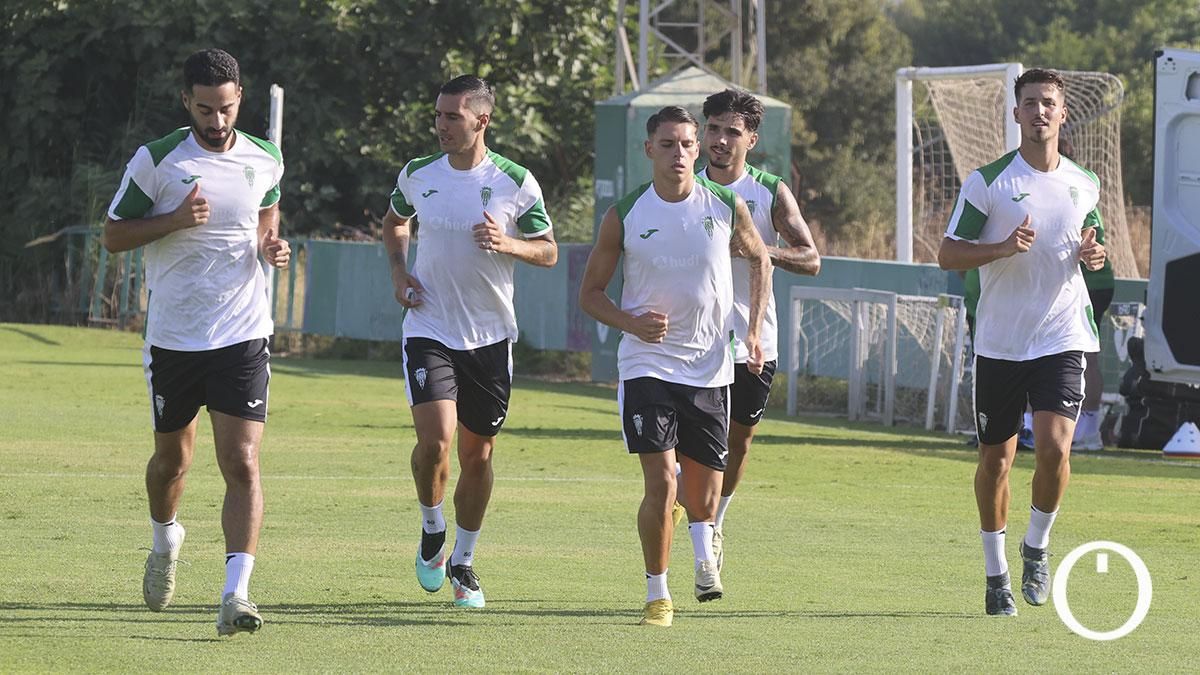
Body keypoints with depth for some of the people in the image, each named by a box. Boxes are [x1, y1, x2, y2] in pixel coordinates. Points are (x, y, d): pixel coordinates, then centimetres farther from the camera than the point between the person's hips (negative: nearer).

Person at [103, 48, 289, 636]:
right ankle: (165, 541, 47)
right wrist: (173, 220, -17)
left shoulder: (265, 161, 4)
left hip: (243, 338, 0)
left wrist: (271, 247, 0)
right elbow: (112, 235, -1)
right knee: (172, 459, 15)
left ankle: (236, 595, -17)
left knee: (242, 465, -13)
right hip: (172, 339, 0)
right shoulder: (155, 160, -6)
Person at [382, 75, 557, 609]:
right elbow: (394, 223, 21)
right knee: (435, 439, -18)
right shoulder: (417, 176, 1)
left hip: (490, 337, 0)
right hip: (429, 330, 0)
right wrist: (399, 272, 4)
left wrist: (508, 244, -19)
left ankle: (462, 562, 25)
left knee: (477, 453, 7)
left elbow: (549, 252, 1)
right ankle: (431, 530, 10)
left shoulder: (516, 182, -6)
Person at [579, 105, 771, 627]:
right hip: (647, 364, -2)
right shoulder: (624, 216, -5)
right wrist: (632, 323, -16)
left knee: (705, 497, 6)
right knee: (659, 483, -15)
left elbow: (759, 261, 17)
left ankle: (704, 551, 43)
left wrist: (755, 331, 8)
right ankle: (657, 595, 1)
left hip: (711, 366, 2)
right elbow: (590, 293, 3)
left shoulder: (727, 207, -2)